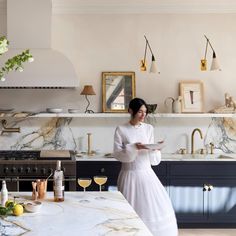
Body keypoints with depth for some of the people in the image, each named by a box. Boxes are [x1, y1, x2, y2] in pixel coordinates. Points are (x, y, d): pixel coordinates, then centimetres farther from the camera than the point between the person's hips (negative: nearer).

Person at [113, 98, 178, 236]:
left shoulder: (149, 128, 5)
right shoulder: (121, 130, -5)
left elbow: (154, 158, 9)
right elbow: (118, 154, -9)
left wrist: (155, 149, -12)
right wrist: (134, 148, -21)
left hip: (146, 173, 4)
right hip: (130, 175, -3)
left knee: (158, 205, 3)